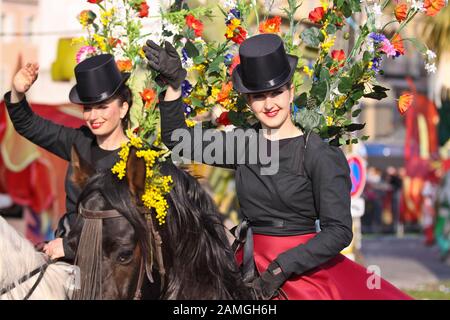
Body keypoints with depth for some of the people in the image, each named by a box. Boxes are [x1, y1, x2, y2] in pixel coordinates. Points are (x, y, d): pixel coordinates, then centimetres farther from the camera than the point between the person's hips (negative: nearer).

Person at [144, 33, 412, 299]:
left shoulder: (323, 156, -6)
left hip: (306, 267, -4)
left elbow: (338, 231, -12)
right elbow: (177, 138, 17)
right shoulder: (243, 146, 8)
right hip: (252, 268, 4)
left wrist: (282, 267, -17)